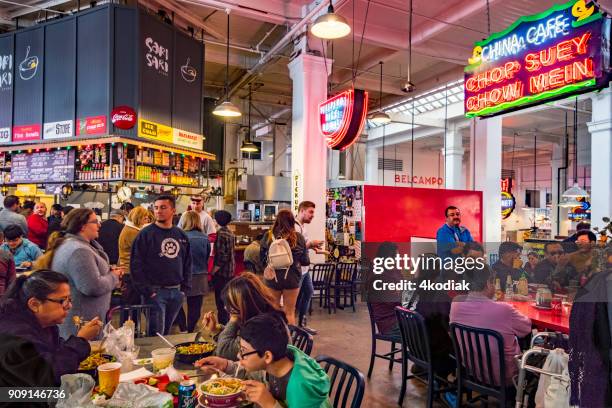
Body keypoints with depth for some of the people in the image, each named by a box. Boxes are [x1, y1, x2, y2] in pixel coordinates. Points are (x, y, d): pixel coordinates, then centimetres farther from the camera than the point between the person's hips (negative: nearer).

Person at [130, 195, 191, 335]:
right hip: (155, 292, -4)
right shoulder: (146, 234, -6)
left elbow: (187, 264, 14)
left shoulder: (181, 236, 9)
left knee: (167, 332, 16)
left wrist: (185, 287, 7)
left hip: (176, 292, 5)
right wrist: (146, 290, -14)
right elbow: (136, 264, -10)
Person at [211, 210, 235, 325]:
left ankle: (223, 322, 3)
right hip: (230, 271, 9)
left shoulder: (220, 233, -16)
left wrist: (213, 271, -16)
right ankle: (227, 320, 28)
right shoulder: (230, 233, 10)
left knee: (220, 299, -2)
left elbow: (221, 255, -20)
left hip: (221, 272, -9)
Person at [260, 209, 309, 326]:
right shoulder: (298, 237, -8)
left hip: (272, 278, 1)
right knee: (290, 313, 13)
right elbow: (305, 261, -2)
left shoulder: (268, 236, -6)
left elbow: (262, 258, 4)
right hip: (292, 278, -1)